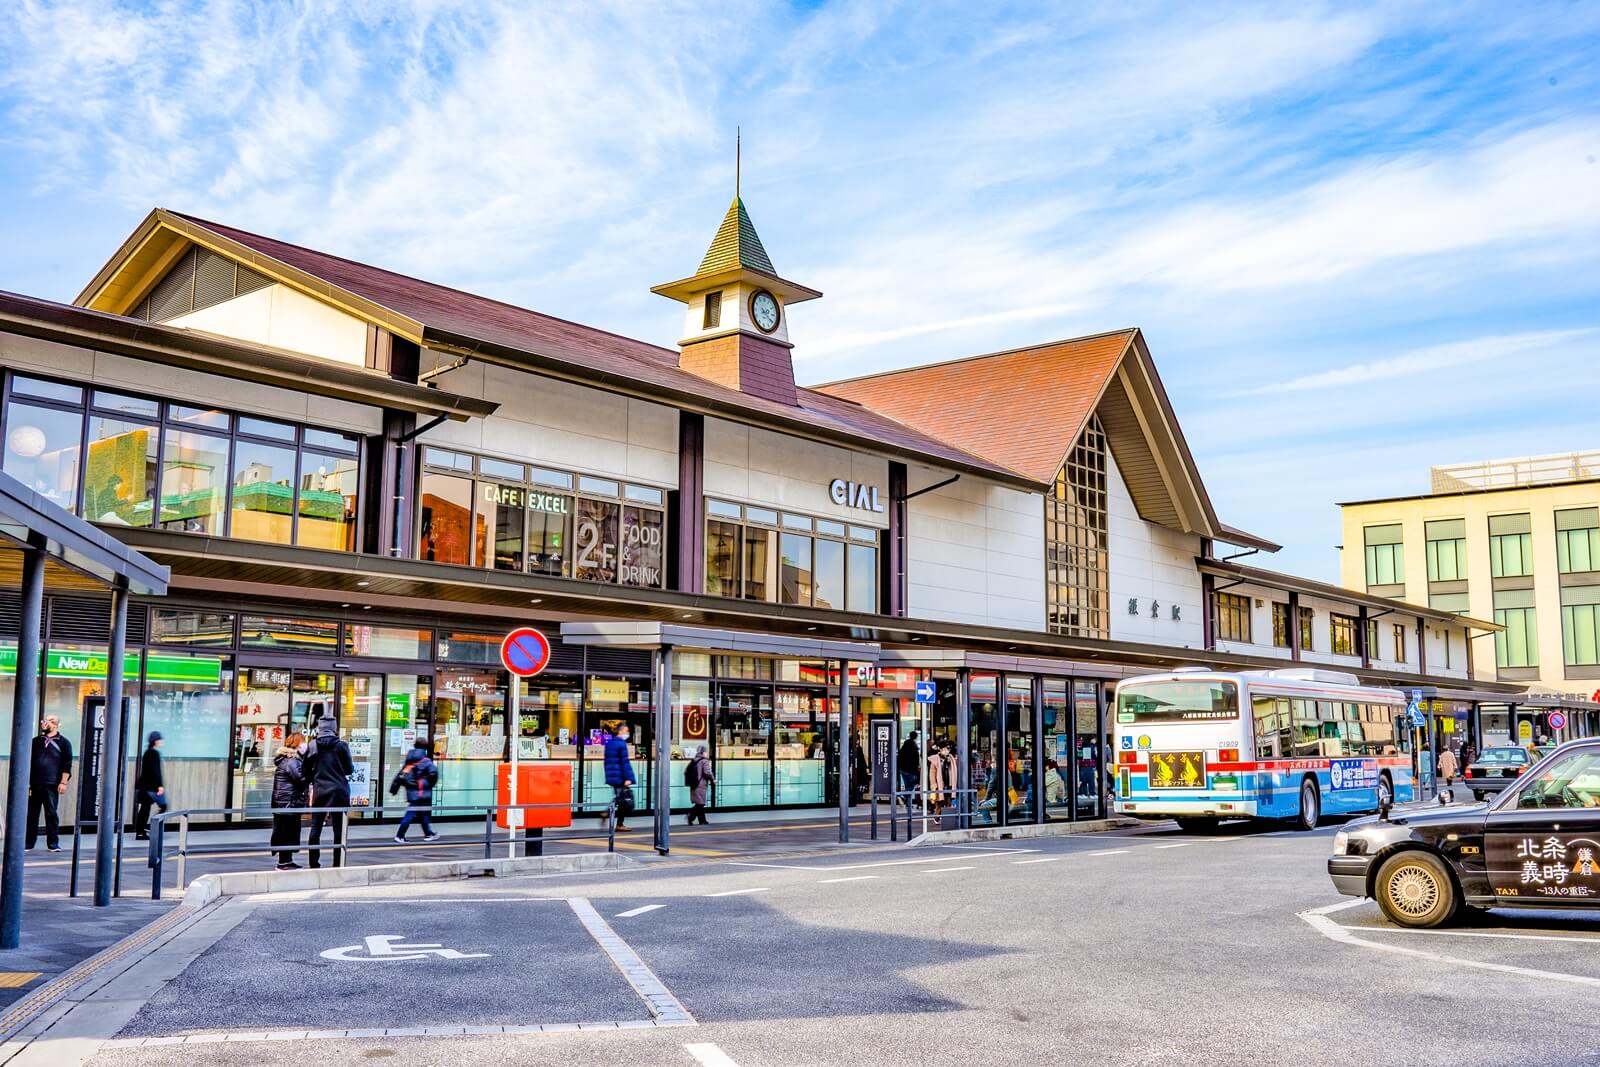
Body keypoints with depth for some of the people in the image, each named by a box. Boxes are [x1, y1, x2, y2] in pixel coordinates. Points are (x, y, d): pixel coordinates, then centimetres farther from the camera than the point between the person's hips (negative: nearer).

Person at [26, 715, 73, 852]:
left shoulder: (63, 743, 3)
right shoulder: (36, 741, 14)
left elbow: (67, 765, -1)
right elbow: (29, 762, 14)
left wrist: (63, 783, -9)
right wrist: (27, 781, 7)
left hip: (51, 785, -3)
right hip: (34, 784, 3)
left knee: (51, 814, -2)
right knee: (31, 814, 4)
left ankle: (53, 843, 3)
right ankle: (29, 842, 12)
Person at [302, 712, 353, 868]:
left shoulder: (312, 746, 0)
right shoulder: (341, 745, -6)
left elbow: (306, 771, 4)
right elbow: (349, 769, -2)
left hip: (319, 791, 2)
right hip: (338, 791, -2)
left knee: (315, 828, 10)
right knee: (338, 829, 4)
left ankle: (313, 863, 12)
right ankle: (337, 863, 3)